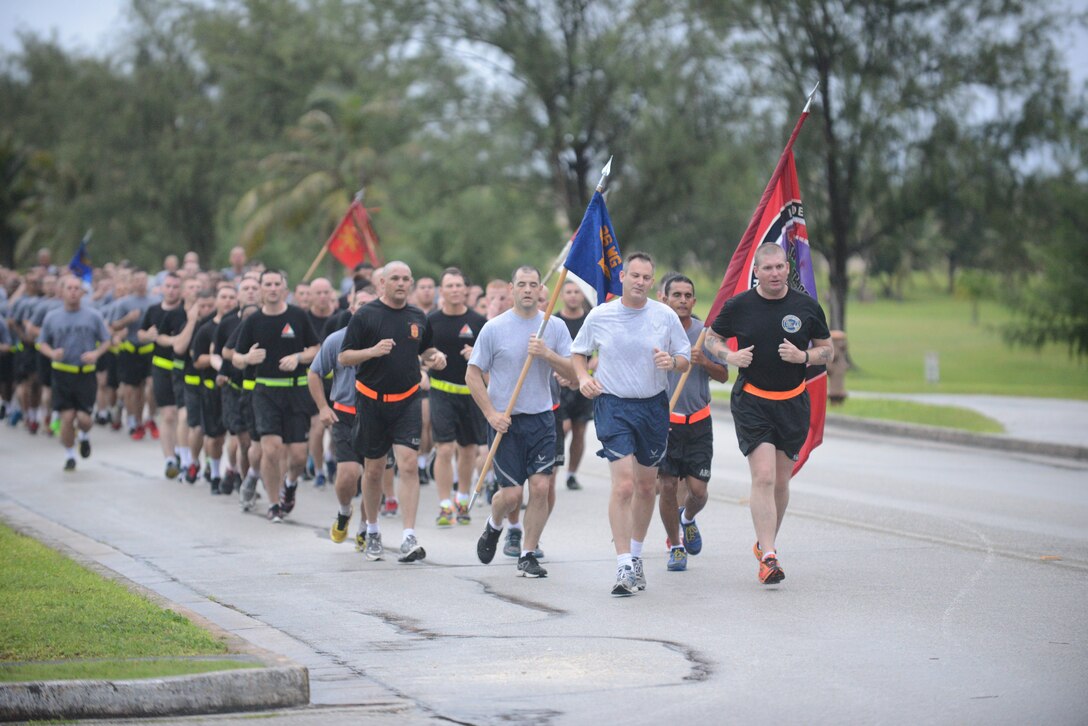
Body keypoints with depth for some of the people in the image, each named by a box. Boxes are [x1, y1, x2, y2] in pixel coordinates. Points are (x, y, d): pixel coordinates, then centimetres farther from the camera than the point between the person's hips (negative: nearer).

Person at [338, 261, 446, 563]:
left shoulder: (418, 317, 8)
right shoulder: (365, 315, -4)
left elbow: (425, 350, 24)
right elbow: (344, 357, -5)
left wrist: (436, 357, 2)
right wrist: (372, 351, -22)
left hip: (407, 401, 2)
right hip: (371, 400, -2)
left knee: (408, 465, -13)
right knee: (373, 470, 8)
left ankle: (409, 538, -15)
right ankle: (372, 531, 28)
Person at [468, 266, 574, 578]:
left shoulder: (555, 327, 4)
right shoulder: (494, 328, -3)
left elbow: (572, 373, 2)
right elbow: (473, 375, 0)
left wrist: (547, 354, -15)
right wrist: (491, 414, -8)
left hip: (541, 418, 2)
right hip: (505, 420, -2)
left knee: (540, 488, -7)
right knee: (511, 493, -4)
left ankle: (528, 555, 7)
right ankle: (493, 527, 30)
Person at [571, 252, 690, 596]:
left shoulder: (665, 316, 1)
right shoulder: (599, 316, -1)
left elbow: (685, 359, 7)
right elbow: (579, 353, 13)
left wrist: (672, 361, -15)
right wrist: (583, 377, -7)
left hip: (654, 406, 3)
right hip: (613, 405, -3)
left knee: (647, 486, 12)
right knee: (623, 485, -15)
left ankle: (636, 556, 31)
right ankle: (624, 567, -13)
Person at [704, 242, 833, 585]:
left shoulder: (807, 307, 1)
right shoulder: (738, 306, -2)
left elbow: (827, 351, 9)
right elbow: (712, 336, 12)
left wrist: (803, 356, -12)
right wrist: (729, 356, -8)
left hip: (793, 403, 3)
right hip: (751, 401, -2)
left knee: (781, 482, 9)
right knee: (763, 477, -15)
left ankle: (764, 543, 31)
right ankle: (768, 557, -16)